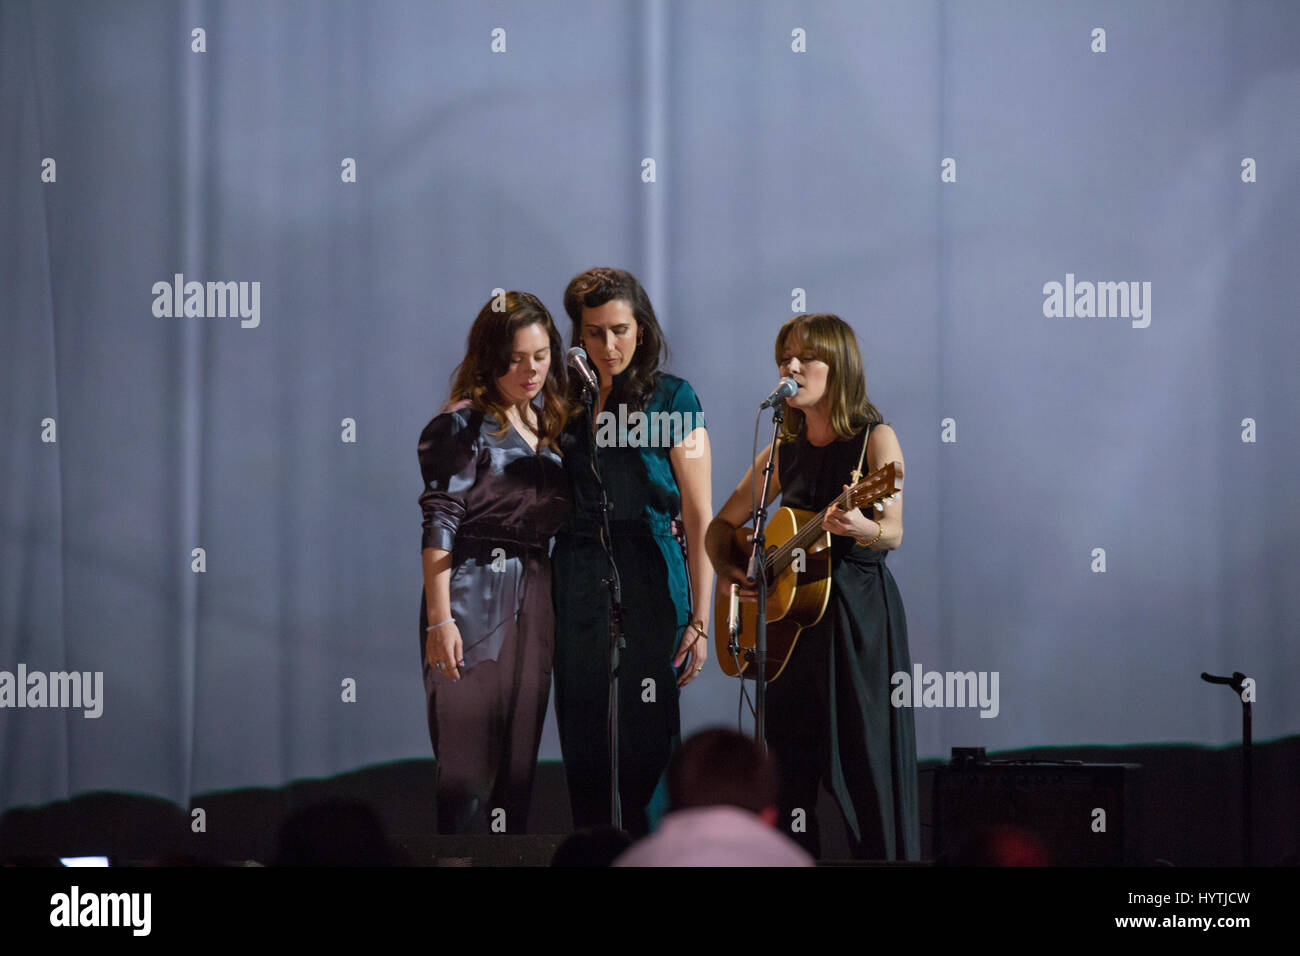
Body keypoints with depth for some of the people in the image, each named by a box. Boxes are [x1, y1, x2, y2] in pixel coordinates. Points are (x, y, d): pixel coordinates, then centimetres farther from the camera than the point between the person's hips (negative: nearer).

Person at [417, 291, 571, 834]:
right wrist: (439, 618, -18)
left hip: (534, 602, 7)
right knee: (467, 768, -7)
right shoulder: (464, 424, -5)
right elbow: (439, 525, -11)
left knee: (519, 769, 7)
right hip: (473, 594, -7)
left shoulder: (548, 427, 15)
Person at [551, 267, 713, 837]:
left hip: (650, 584, -4)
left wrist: (700, 619, -10)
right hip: (576, 590, 4)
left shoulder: (672, 400, -1)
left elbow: (699, 515, -5)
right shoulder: (564, 401, 11)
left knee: (648, 745, -5)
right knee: (582, 748, 4)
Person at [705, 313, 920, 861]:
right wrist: (727, 569, 1)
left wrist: (859, 527, -38)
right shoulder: (783, 453, 12)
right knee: (790, 766, 3)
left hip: (861, 614, -5)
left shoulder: (875, 439, -3)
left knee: (868, 766, -9)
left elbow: (893, 532, -16)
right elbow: (722, 526, 22)